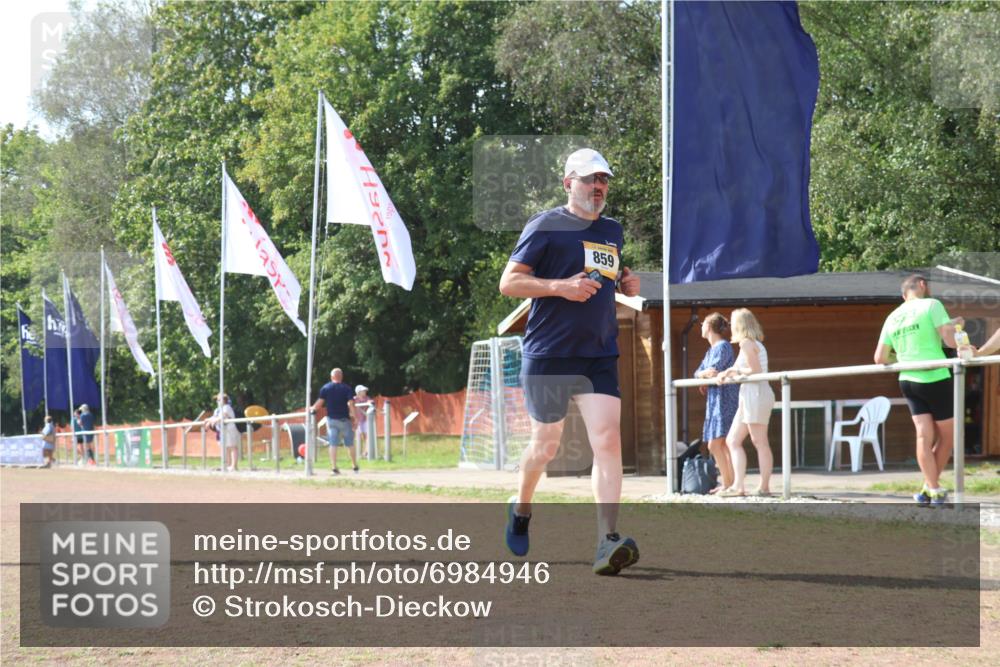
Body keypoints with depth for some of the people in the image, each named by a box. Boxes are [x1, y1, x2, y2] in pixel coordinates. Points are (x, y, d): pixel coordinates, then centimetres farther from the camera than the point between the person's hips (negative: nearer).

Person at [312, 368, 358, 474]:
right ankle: (355, 466, 17)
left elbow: (319, 403, -4)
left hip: (331, 419, 1)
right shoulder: (346, 388, -4)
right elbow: (351, 404, -13)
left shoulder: (325, 388, 0)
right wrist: (354, 418, -10)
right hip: (345, 419, -1)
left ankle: (334, 467, -6)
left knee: (333, 444, 1)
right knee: (349, 444, 10)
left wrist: (311, 409, 13)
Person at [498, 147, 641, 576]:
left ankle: (607, 543, -20)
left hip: (600, 358, 4)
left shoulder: (613, 232, 16)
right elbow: (508, 283, -8)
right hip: (548, 358, -4)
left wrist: (628, 284, 8)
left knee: (608, 440, -13)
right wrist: (561, 286, -20)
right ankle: (521, 507, 37)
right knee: (546, 444, 6)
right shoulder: (546, 226, -4)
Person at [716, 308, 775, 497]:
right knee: (732, 441, 8)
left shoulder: (747, 343, -9)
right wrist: (729, 373, 10)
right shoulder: (756, 344, 19)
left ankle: (764, 487, -7)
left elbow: (756, 371, -15)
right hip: (749, 396, 10)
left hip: (756, 394, -10)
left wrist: (734, 371, -2)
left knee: (759, 442, -8)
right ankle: (738, 486, 4)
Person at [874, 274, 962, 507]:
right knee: (947, 436, 8)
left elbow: (880, 358, 8)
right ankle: (931, 488, 7)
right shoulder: (931, 305, -5)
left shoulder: (892, 317, 11)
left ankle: (933, 490, -5)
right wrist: (956, 325, 8)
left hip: (907, 381, 5)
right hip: (935, 379, -5)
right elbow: (950, 340, -13)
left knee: (925, 435, 2)